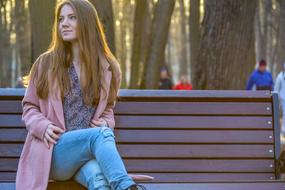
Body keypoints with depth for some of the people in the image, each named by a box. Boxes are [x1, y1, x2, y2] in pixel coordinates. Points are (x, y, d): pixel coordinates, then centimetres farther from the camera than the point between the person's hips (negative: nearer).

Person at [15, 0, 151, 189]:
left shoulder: (109, 69, 12)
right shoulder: (45, 64, 7)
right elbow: (29, 107, 14)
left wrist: (106, 123, 2)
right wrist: (43, 127, -8)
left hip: (88, 152, 2)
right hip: (52, 151, -2)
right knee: (101, 135, -37)